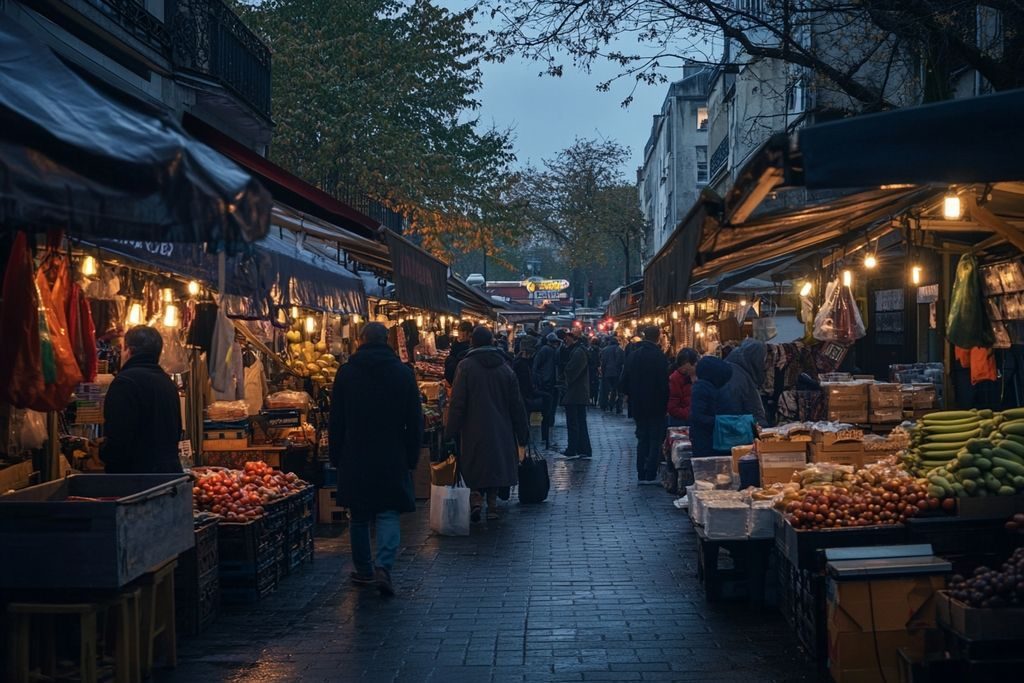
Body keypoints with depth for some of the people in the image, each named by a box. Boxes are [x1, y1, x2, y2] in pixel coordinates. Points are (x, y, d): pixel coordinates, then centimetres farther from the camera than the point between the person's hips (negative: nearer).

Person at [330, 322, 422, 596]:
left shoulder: (346, 372, -2)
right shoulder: (404, 373, 0)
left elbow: (336, 421, 1)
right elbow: (415, 422, 1)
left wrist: (336, 456, 9)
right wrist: (411, 458, 7)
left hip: (355, 458, 0)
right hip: (393, 460, 0)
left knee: (359, 517, 13)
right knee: (388, 514, 3)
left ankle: (364, 571, 21)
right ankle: (384, 566, -16)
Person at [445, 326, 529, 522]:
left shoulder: (466, 366, -8)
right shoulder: (505, 367, 3)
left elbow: (457, 403, -10)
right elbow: (516, 404, 7)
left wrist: (451, 432, -5)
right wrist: (523, 433, 14)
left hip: (474, 429, -3)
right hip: (501, 430, 3)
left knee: (475, 467, 8)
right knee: (496, 465, 13)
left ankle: (477, 498, -11)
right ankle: (492, 506, 12)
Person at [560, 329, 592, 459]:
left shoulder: (578, 352, -17)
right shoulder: (577, 350, 15)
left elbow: (571, 371, -19)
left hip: (574, 394, -10)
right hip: (581, 395, 10)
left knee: (572, 423, -4)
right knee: (581, 423, 13)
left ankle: (572, 451, -1)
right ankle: (584, 450, 17)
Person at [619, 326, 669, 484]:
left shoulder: (633, 355, 2)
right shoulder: (659, 357, -15)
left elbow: (624, 382, 5)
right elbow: (664, 383, -16)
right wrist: (665, 402, -2)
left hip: (638, 406, 5)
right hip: (656, 406, -5)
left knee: (642, 439, 13)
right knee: (655, 440, 3)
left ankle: (641, 475, 13)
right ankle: (651, 475, 0)